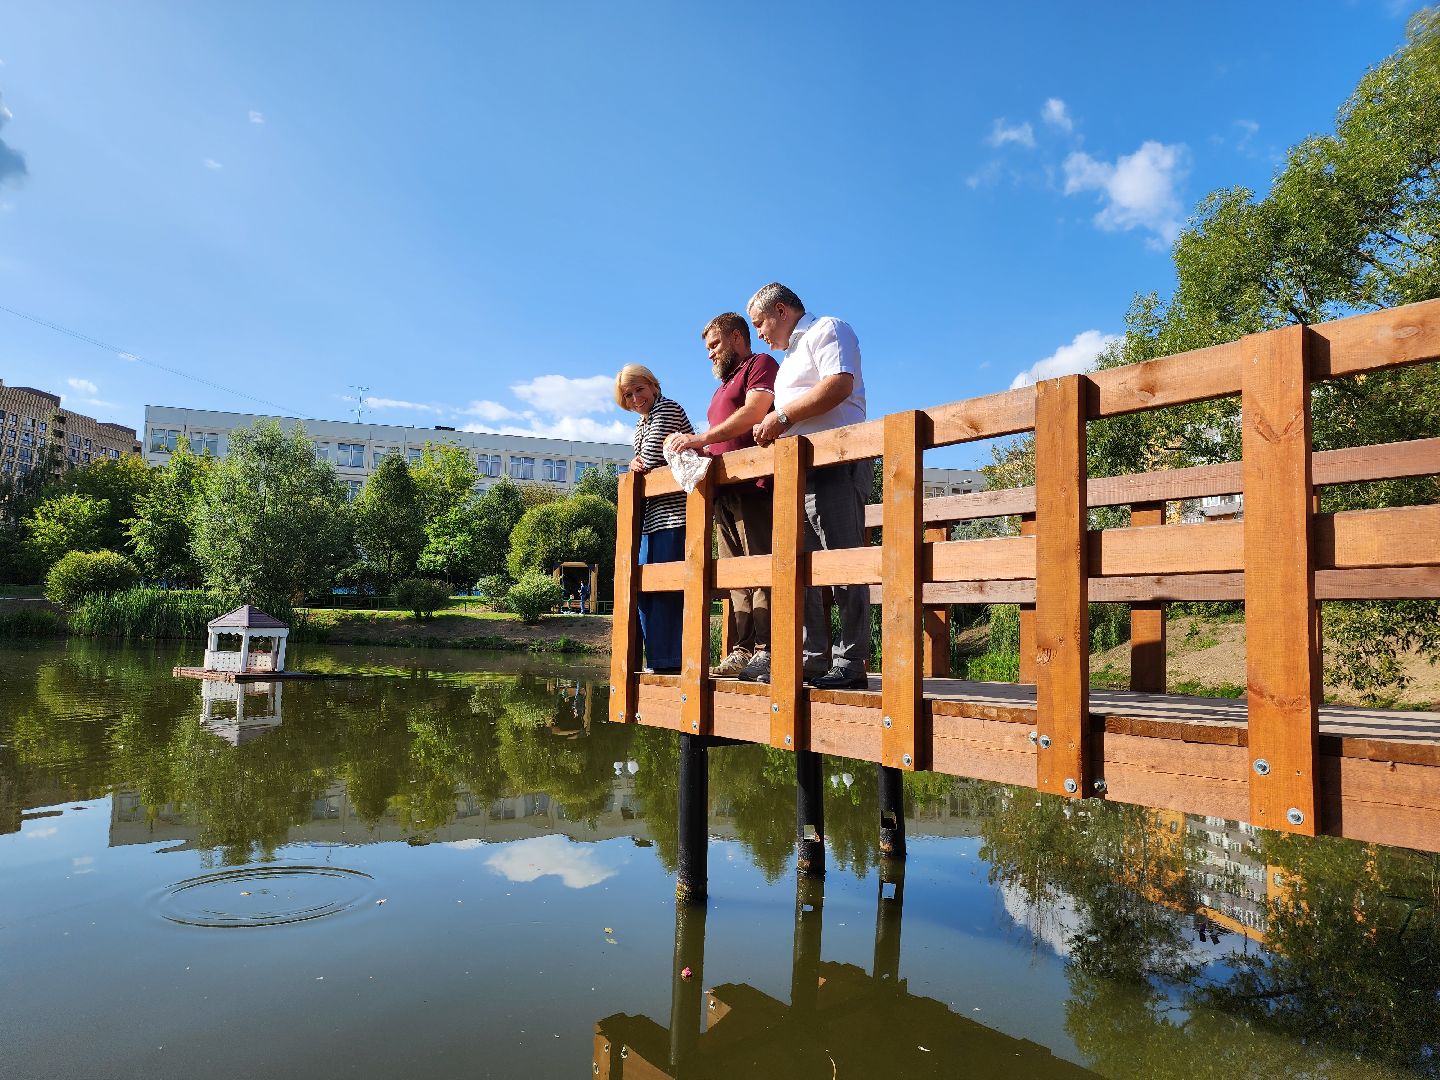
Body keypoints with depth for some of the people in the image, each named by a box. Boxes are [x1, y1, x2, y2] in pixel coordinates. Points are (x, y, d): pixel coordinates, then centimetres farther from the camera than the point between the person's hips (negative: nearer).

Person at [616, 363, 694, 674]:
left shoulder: (667, 410, -7)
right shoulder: (642, 422, 21)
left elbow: (651, 459, -15)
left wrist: (638, 465, 6)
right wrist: (636, 465, -2)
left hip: (673, 511, -10)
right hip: (651, 515, 10)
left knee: (665, 587, -11)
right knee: (644, 589, 10)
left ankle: (669, 661, -7)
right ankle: (656, 661, 17)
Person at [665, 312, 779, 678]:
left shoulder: (760, 364, 6)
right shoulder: (723, 387, 33)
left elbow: (754, 411, -12)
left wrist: (701, 439, -14)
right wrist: (692, 451, 11)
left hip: (753, 485, -9)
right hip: (725, 491, 9)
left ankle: (766, 651, -13)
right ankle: (741, 653, 1)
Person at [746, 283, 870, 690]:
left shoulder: (827, 330, 3)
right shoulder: (791, 356, 31)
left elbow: (839, 385, -15)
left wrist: (783, 416, -12)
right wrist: (771, 429, 13)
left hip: (837, 462, -10)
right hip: (799, 469, 10)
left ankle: (850, 662, -9)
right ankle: (813, 658, 7)